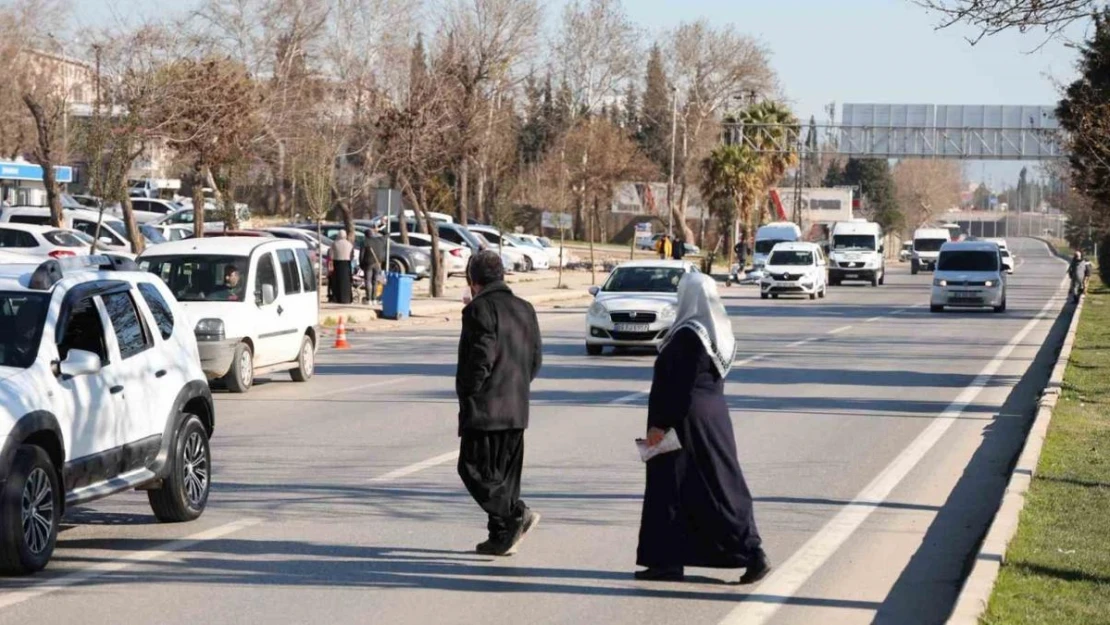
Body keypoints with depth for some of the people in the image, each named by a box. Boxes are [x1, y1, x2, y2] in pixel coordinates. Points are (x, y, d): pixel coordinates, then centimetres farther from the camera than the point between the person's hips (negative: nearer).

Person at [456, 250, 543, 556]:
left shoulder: (479, 309, -10)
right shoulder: (525, 309, 14)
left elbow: (482, 357, -18)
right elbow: (536, 358, 14)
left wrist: (468, 394, -9)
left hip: (484, 408, -8)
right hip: (517, 410, 8)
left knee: (475, 468, -2)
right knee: (504, 472, 11)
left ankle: (517, 515, -17)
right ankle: (501, 537, 10)